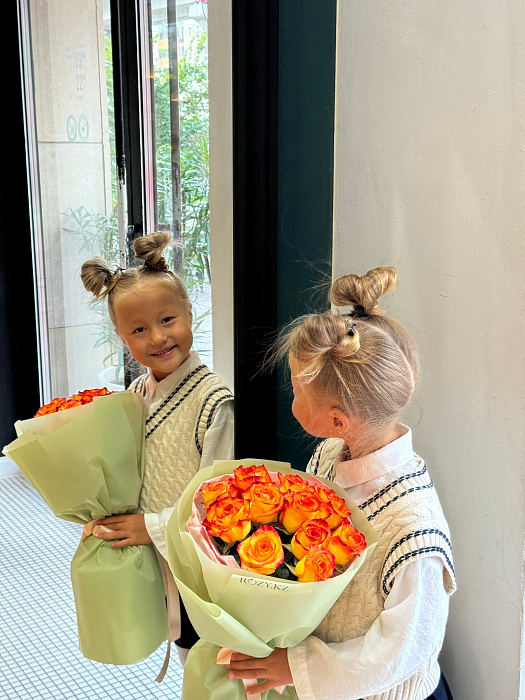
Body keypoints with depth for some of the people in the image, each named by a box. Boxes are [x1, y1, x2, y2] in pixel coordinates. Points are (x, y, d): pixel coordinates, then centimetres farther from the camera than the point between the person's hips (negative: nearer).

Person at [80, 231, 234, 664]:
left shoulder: (212, 399, -21)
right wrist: (105, 516, -1)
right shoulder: (135, 394, 0)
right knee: (187, 656, 24)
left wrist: (151, 526, -17)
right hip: (156, 563, 6)